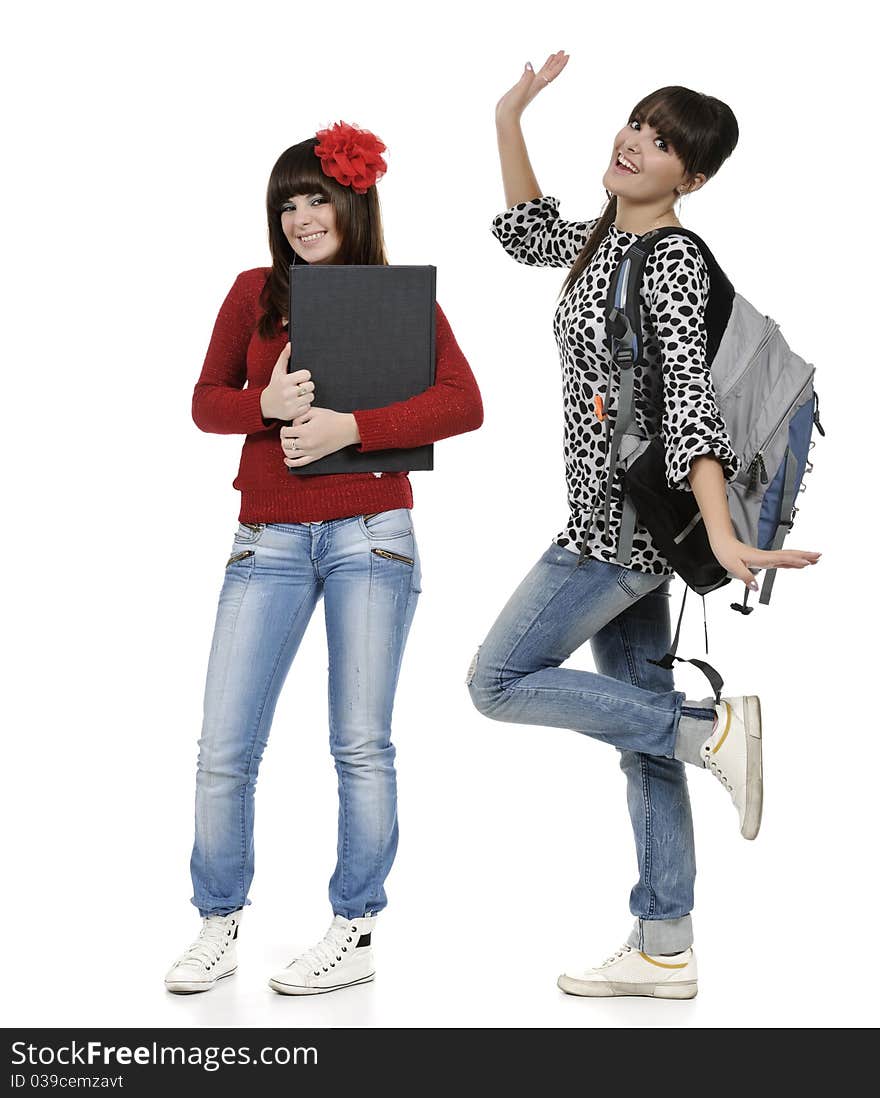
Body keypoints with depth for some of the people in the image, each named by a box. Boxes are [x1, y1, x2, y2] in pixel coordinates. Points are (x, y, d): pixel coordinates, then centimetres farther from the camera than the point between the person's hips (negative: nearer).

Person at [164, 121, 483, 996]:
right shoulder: (254, 293, 9)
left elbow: (464, 404, -7)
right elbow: (206, 402, 11)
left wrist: (351, 426, -17)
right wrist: (268, 404, -10)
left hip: (370, 532, -2)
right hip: (268, 538, 2)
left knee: (360, 744, 3)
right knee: (224, 747, -1)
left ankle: (355, 932, 15)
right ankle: (219, 925, 16)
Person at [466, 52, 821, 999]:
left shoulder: (673, 260, -15)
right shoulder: (608, 238, 11)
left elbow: (689, 403, -27)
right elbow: (528, 236, 31)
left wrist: (722, 538, -35)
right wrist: (509, 119, 22)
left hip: (630, 521, -9)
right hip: (616, 524, 9)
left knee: (498, 680, -4)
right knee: (641, 730, 10)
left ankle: (712, 730, -4)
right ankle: (665, 951, 16)